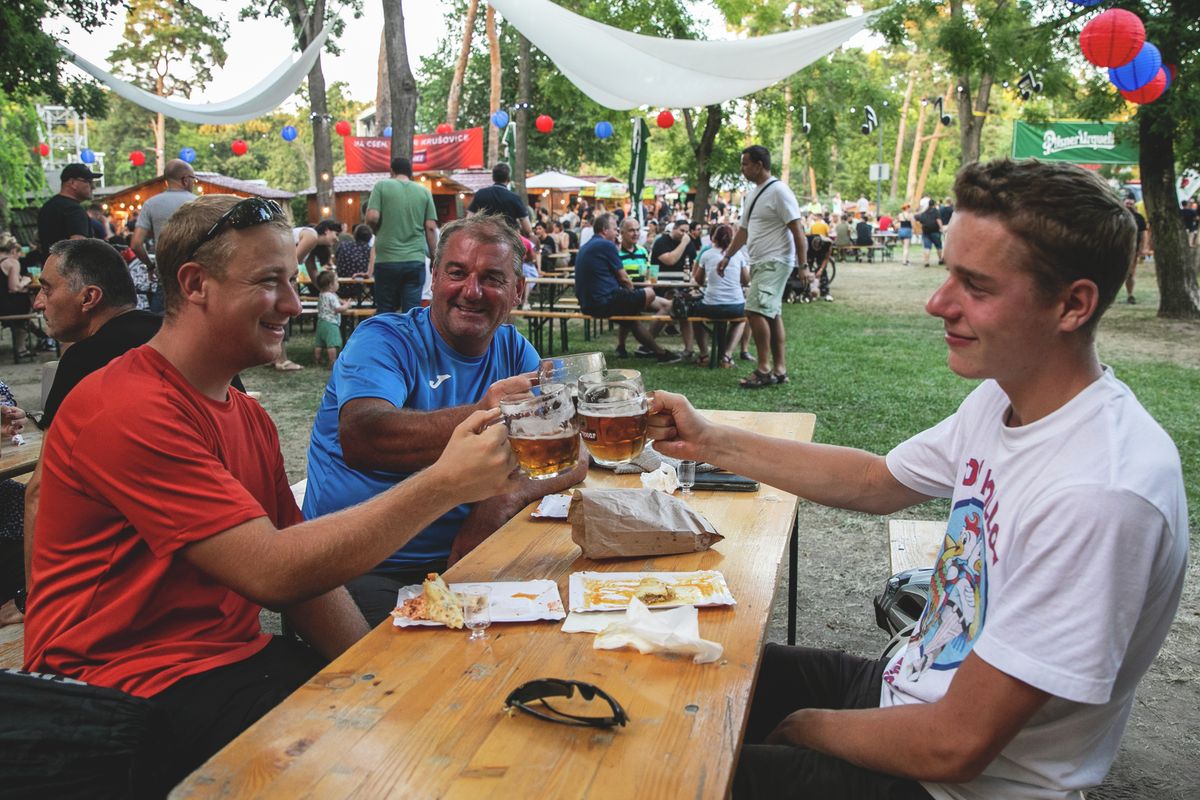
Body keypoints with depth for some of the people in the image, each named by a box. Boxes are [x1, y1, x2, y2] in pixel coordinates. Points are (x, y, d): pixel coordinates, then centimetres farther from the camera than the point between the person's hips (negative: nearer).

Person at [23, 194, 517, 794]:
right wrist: (443, 484, -24)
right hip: (137, 693, -8)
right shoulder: (128, 409, -18)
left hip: (233, 659, 8)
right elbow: (271, 572, -24)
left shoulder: (248, 417, 12)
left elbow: (308, 569, 7)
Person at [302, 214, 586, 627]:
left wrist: (508, 496, -19)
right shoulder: (384, 340, -8)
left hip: (464, 560, 5)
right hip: (368, 572, -5)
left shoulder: (515, 352, 9)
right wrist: (479, 417, -43)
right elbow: (359, 438, -29)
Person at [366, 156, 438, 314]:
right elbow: (431, 227, 3)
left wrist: (378, 231, 11)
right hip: (416, 260, 1)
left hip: (387, 260, -1)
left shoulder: (382, 186, 1)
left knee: (385, 311, 10)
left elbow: (372, 217, -10)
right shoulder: (424, 191, 7)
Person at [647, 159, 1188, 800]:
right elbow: (878, 480, 12)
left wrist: (806, 727, -10)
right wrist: (708, 441, 7)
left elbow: (954, 745, -28)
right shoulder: (1004, 397, -5)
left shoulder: (1100, 493, -32)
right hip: (905, 687, 8)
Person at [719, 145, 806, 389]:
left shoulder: (779, 191, -13)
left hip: (775, 262, -10)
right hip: (759, 263, 10)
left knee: (755, 310, -18)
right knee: (772, 314, 10)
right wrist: (727, 256, 21)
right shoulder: (752, 195, 16)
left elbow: (797, 231, -15)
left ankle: (764, 369, -13)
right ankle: (779, 369, 15)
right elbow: (743, 230, 25)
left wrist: (802, 265, -18)